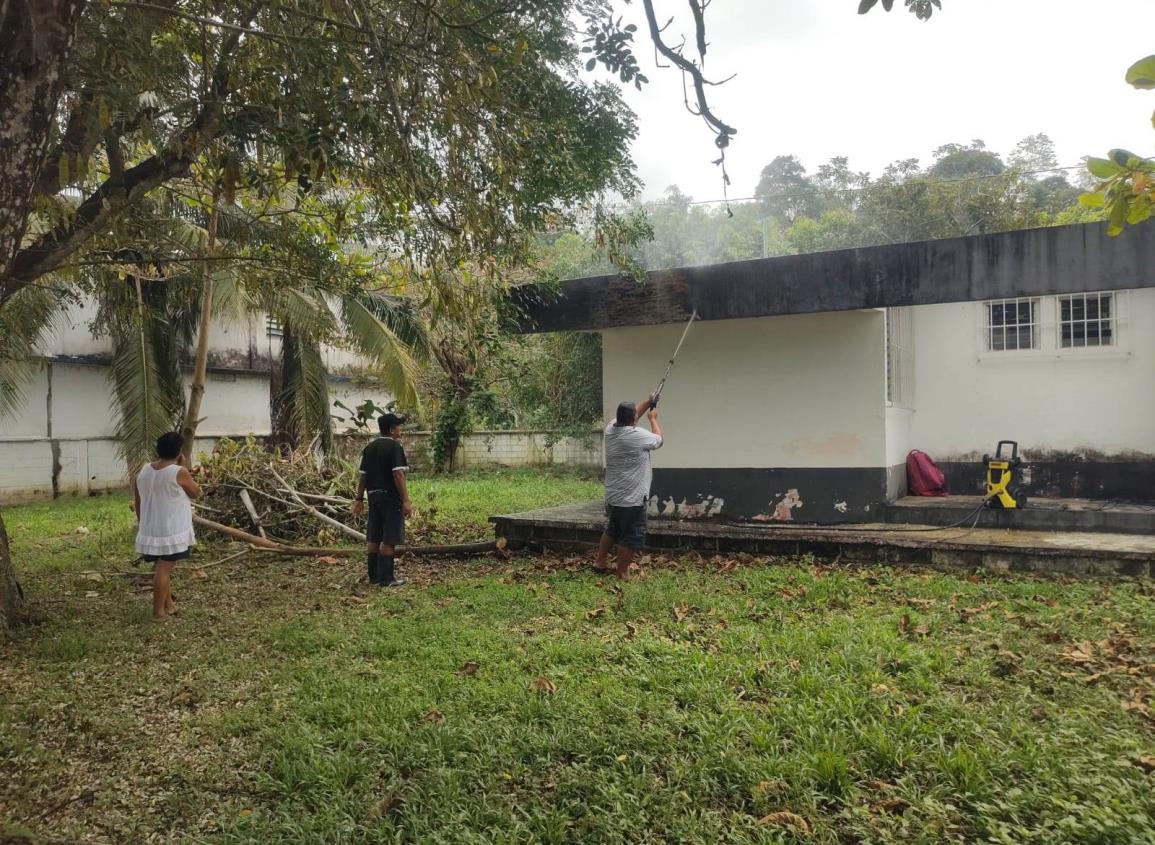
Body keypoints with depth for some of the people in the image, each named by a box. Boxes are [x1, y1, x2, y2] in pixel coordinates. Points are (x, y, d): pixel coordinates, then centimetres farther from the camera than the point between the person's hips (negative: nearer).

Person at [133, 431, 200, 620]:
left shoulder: (143, 471, 4)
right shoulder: (179, 472, -15)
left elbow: (137, 502, 11)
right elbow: (196, 492, 0)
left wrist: (141, 523, 23)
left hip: (150, 529, 6)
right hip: (171, 530, -6)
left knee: (161, 567, 17)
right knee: (164, 569, -2)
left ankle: (168, 605, 26)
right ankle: (159, 611, 3)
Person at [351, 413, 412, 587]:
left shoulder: (369, 448, 10)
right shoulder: (395, 446, -11)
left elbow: (363, 476, 9)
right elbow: (398, 475, -19)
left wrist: (359, 499, 14)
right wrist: (406, 500, -19)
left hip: (374, 497, 7)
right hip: (391, 498, -7)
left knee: (373, 538, 12)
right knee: (389, 539, -3)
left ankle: (374, 575, 19)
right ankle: (386, 578, -1)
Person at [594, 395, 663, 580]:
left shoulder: (610, 429, 1)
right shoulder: (638, 435, -20)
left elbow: (628, 415, 20)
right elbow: (658, 440, 1)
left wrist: (648, 402, 21)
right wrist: (653, 418, 14)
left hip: (612, 496, 8)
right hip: (632, 498, -8)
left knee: (612, 530, 25)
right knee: (631, 537, 3)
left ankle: (600, 562, 32)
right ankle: (622, 573, 9)